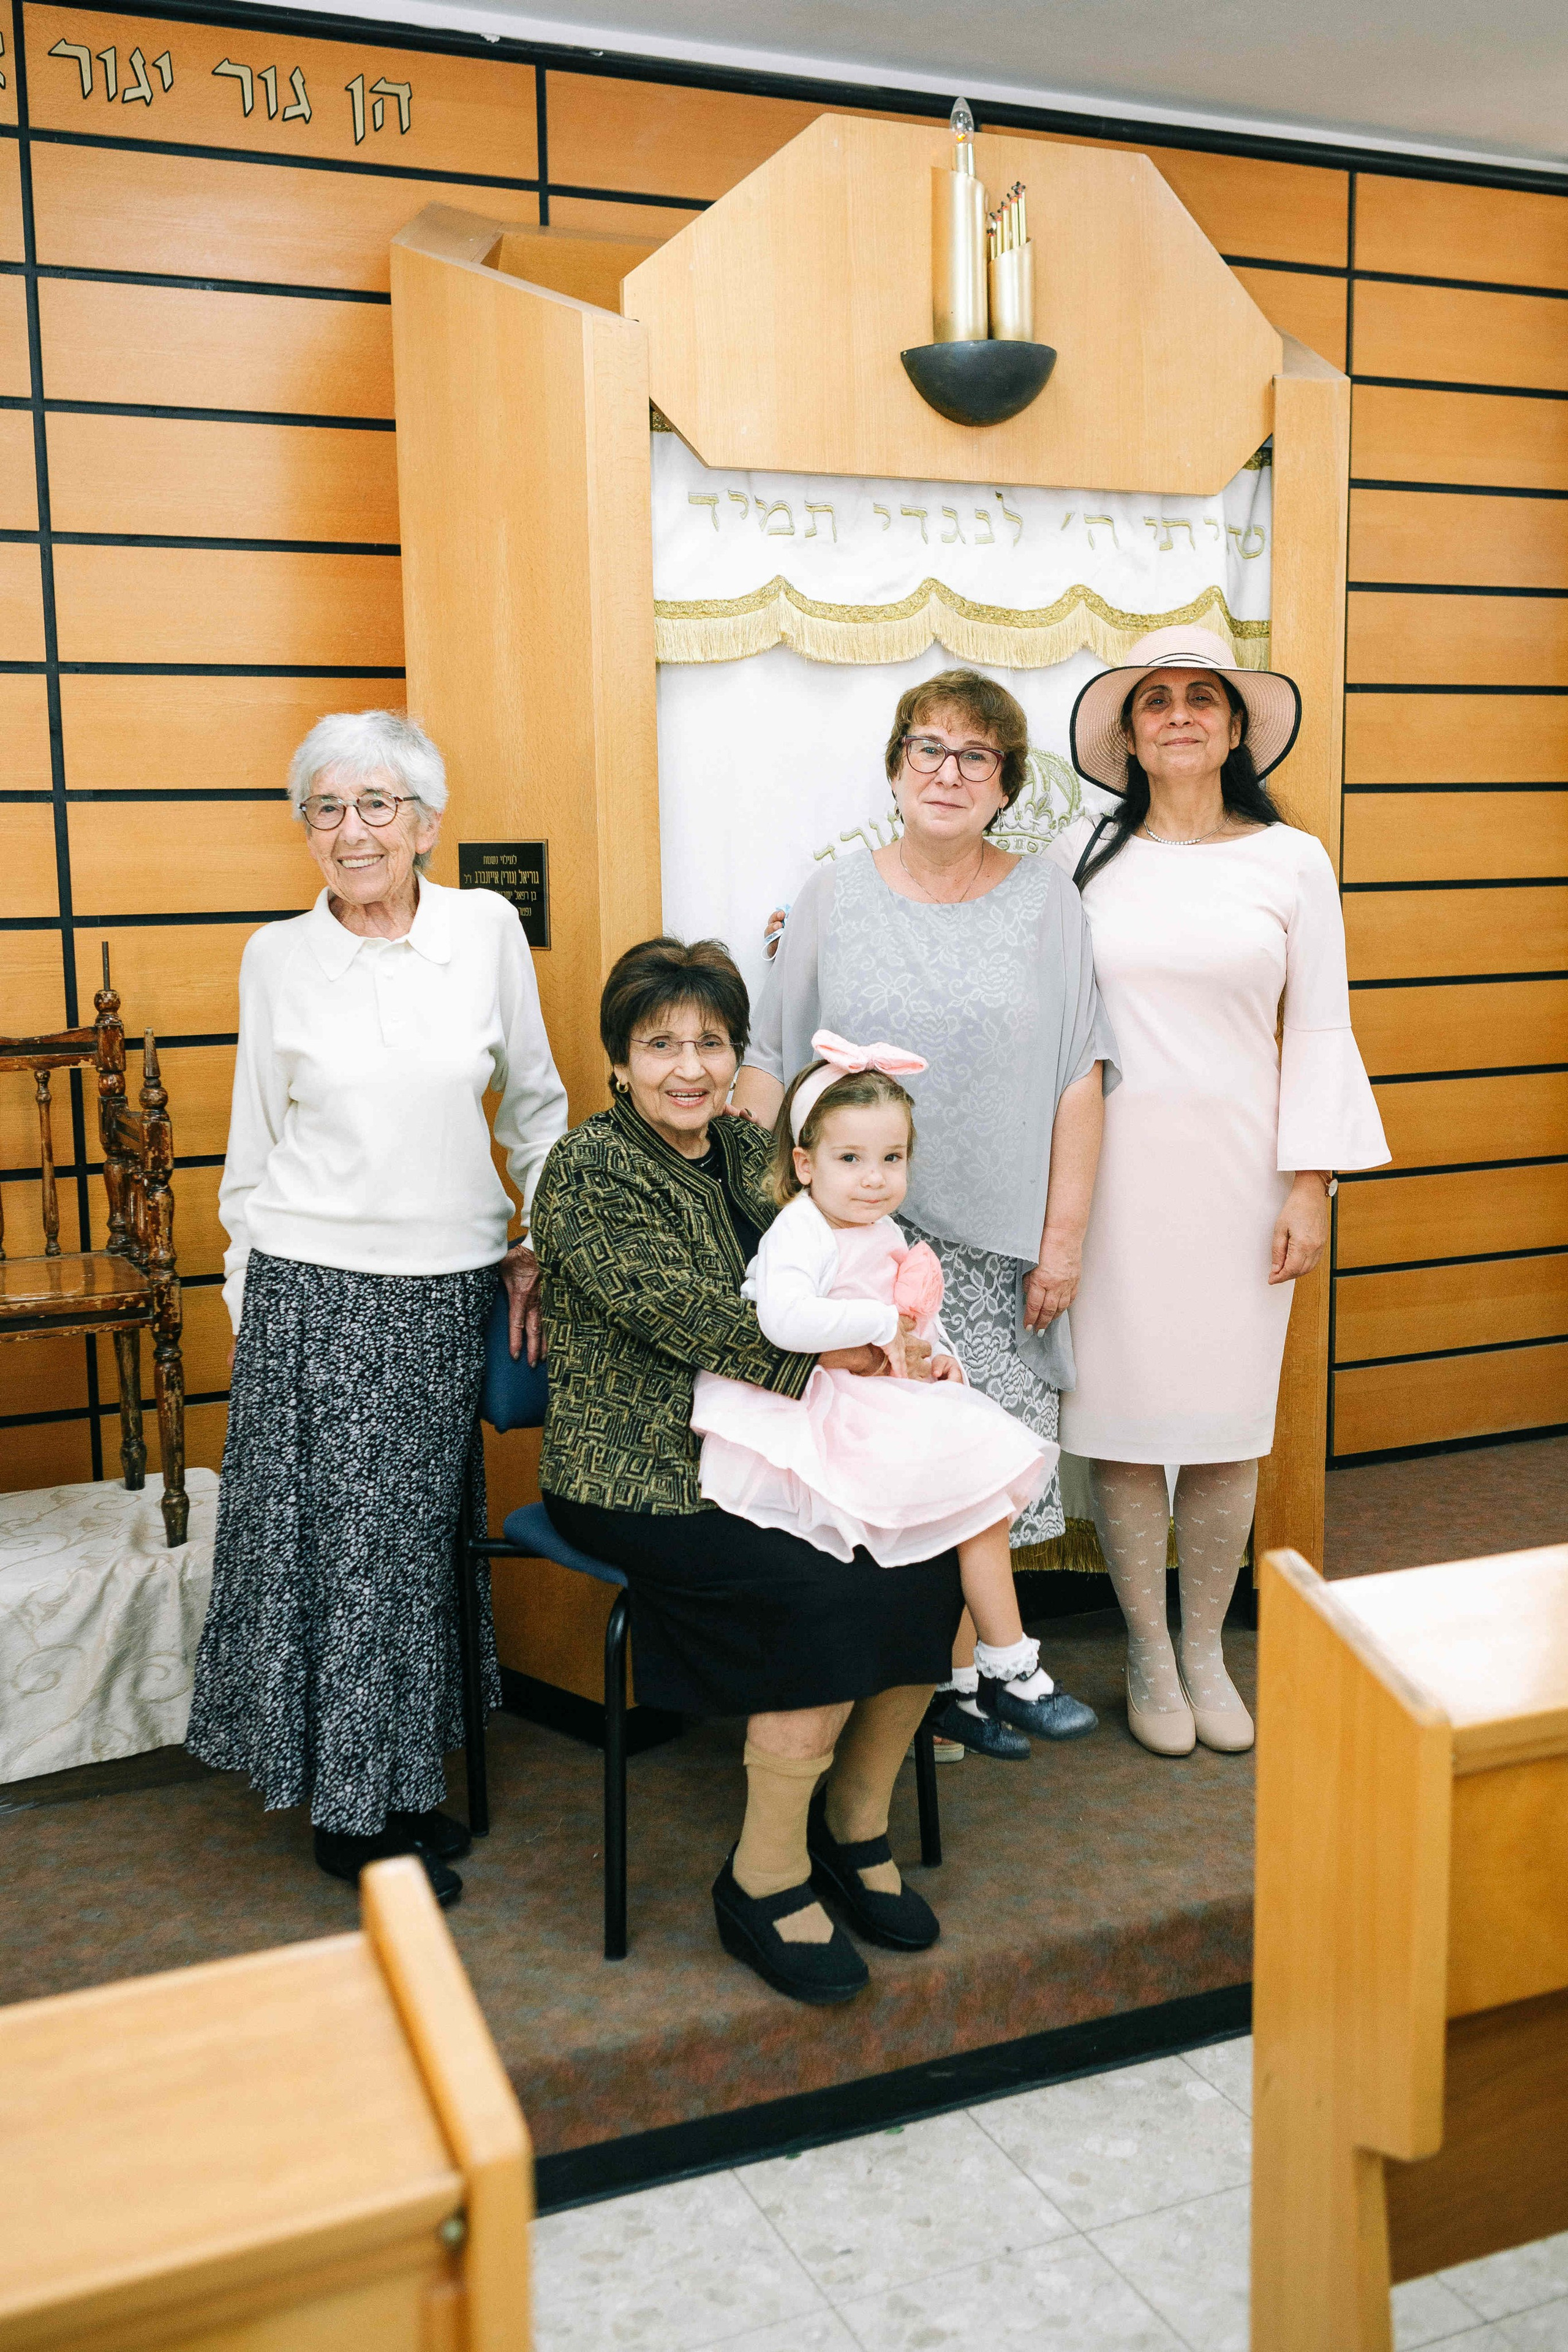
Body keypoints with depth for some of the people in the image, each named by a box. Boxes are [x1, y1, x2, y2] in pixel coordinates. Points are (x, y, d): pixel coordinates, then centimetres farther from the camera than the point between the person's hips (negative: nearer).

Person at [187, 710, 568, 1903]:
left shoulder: (489, 928, 0)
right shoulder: (277, 956, -1)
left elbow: (536, 1099, 10)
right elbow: (255, 1142, 7)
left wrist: (543, 1238, 6)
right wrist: (250, 1295, 7)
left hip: (448, 1288, 1)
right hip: (312, 1289, -1)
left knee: (423, 1529, 10)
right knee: (336, 1534, 2)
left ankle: (405, 1775, 28)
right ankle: (354, 1810, 18)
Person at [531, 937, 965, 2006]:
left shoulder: (749, 1151, 12)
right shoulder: (588, 1172, -10)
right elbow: (686, 1317, -19)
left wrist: (904, 1347, -5)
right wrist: (834, 1354, -19)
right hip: (640, 1474, -7)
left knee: (929, 1556, -16)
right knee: (830, 1591, -26)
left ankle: (856, 1826, 5)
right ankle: (766, 1880, -7)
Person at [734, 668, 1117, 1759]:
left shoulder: (1046, 901, 4)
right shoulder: (833, 898, 6)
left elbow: (1079, 1081, 2)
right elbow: (769, 1062, 7)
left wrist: (1063, 1237, -2)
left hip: (993, 1242, 0)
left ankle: (963, 1670, 19)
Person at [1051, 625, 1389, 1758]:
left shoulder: (1292, 860, 4)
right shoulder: (1082, 854, 4)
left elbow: (1320, 1031, 4)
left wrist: (1311, 1185, -1)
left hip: (1235, 1169, 0)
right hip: (1108, 1167, 0)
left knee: (1227, 1415, 6)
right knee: (1121, 1409, 3)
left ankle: (1206, 1650, 24)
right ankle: (1148, 1653, 21)